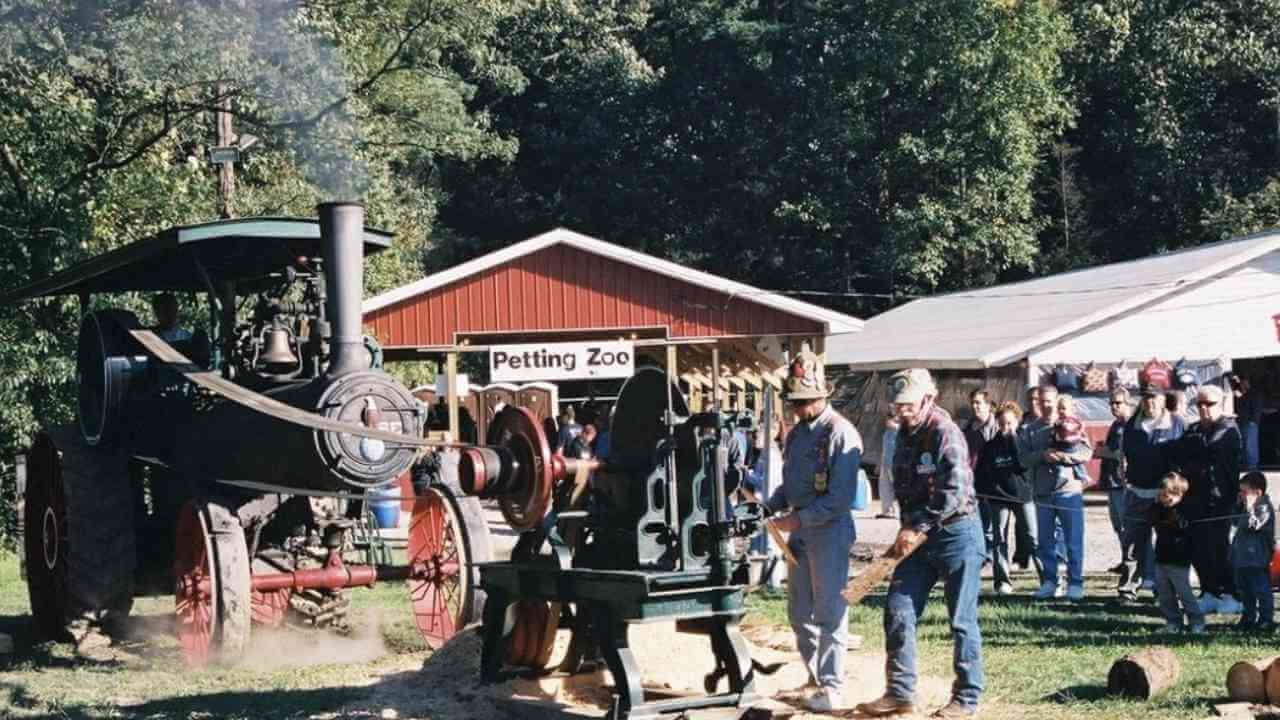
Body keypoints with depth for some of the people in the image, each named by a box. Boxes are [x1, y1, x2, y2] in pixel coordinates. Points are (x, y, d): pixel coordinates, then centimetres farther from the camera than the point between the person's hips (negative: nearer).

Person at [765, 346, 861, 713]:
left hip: (829, 531, -8)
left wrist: (799, 519, -21)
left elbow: (840, 497, -19)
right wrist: (769, 507, 6)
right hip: (800, 530, 9)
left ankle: (832, 689, 1)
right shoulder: (797, 433, 13)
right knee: (799, 610, 13)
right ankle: (816, 675, 27)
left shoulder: (841, 434, -14)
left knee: (829, 612, -5)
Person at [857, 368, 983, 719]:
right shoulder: (905, 434, 11)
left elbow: (954, 490, -25)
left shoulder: (945, 433, -16)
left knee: (961, 620, 0)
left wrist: (919, 527, -22)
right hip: (919, 537, 8)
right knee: (898, 611, 3)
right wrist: (907, 527, 8)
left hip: (956, 535, -8)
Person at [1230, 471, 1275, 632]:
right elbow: (1237, 522, 22)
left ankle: (1266, 620, 6)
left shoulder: (1264, 508, -17)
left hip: (1257, 560, -10)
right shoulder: (1247, 506, 13)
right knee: (1245, 591, 18)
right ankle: (1249, 618, 28)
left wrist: (1249, 506, -25)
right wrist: (1239, 505, 11)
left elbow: (1251, 525, -26)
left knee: (1262, 591, -1)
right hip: (1242, 558, 10)